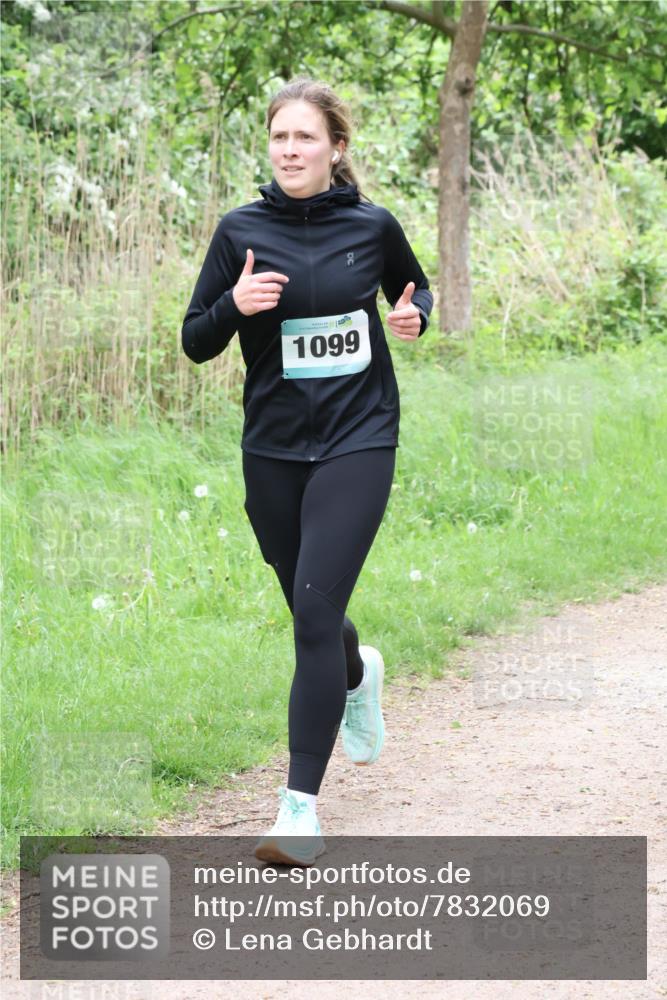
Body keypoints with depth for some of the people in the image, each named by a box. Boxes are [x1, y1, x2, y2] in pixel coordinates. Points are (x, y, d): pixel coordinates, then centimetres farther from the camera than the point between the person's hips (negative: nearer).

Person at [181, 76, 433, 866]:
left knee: (315, 610, -15)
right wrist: (235, 304, -19)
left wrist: (414, 315, -3)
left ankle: (301, 804, -13)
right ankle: (357, 676, 54)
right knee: (311, 613, 16)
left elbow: (414, 288, 19)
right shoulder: (242, 231, -2)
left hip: (358, 440, -2)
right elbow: (196, 343, 1)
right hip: (273, 447, 2)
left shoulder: (372, 226, -1)